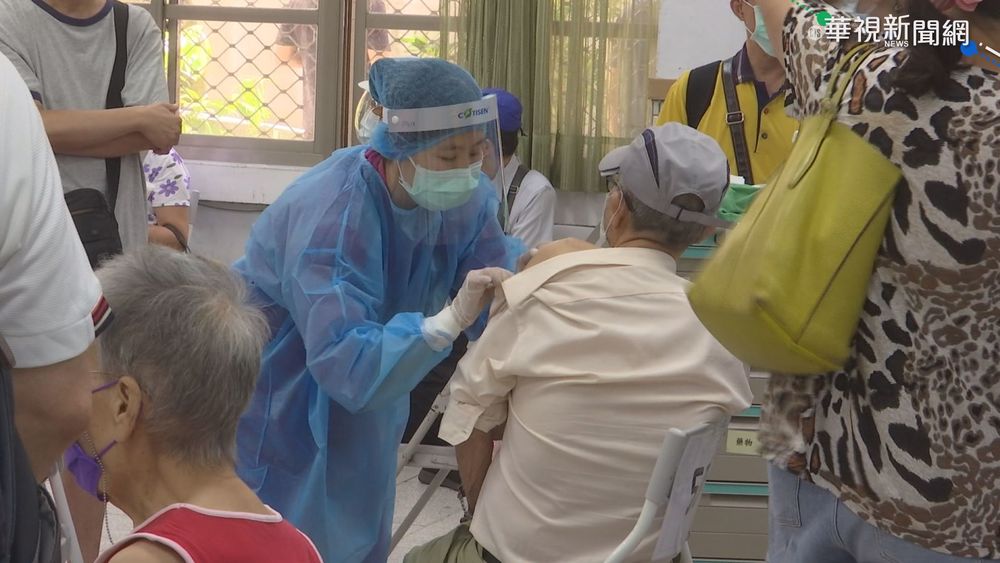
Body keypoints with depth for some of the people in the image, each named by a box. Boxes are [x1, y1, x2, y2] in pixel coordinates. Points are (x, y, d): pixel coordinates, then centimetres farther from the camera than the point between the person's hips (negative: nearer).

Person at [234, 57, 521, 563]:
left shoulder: (465, 197, -13)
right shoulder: (332, 213, -35)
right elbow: (346, 362, -44)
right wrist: (449, 320, -55)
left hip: (363, 388, 6)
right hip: (276, 397, -6)